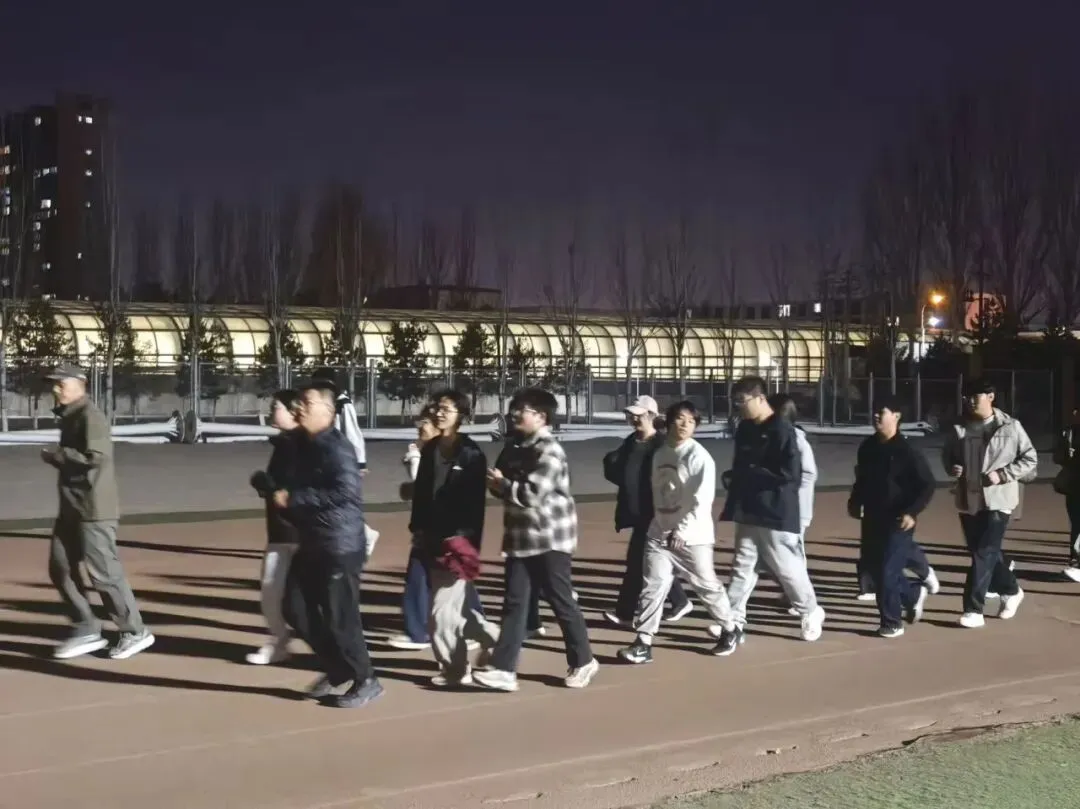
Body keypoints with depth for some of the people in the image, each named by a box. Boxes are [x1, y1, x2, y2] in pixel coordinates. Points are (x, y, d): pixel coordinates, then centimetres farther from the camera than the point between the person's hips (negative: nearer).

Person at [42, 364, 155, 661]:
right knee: (60, 569, 9)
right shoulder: (69, 417, 15)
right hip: (71, 508, 10)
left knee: (103, 572, -5)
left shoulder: (90, 416, -15)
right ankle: (87, 631, 16)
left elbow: (95, 457, -26)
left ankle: (135, 632, 6)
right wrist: (57, 457, 4)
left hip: (93, 508, -10)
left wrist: (55, 454, -17)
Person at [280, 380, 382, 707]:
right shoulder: (304, 445, 11)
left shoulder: (336, 447, -17)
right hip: (311, 544, 9)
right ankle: (336, 670, 26)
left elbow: (347, 492, -29)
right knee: (296, 608, 10)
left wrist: (294, 499, -24)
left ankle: (365, 681, 14)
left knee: (339, 617, -4)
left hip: (341, 545, -9)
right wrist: (278, 490, 2)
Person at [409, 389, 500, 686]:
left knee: (443, 610, -6)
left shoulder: (471, 454, -7)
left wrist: (467, 541, -14)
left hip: (457, 542, -6)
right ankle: (493, 638, 30)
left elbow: (476, 503, -9)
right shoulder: (430, 450, 10)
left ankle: (455, 669, 7)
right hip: (432, 541, 6)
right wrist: (418, 529, 7)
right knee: (458, 604, 12)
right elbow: (421, 493, 13)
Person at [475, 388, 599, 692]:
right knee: (515, 602, 2)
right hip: (521, 537, 8)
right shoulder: (514, 446, 11)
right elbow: (502, 482, 18)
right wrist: (496, 482, -6)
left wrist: (502, 485, -10)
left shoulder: (549, 452, -17)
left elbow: (532, 494, -25)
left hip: (550, 538, -8)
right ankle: (503, 669, 0)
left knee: (561, 602, 4)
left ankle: (582, 661, 22)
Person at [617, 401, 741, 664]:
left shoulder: (698, 456, -12)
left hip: (692, 537, -5)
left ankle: (729, 630, 29)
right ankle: (643, 643, 1)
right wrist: (660, 524, 12)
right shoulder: (660, 454, 9)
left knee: (707, 586, 8)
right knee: (652, 586, -2)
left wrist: (681, 531, -19)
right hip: (659, 534, 5)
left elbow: (702, 500, -17)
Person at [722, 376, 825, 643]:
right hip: (747, 513, 7)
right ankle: (733, 620, 11)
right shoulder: (744, 429, 9)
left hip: (777, 515, -7)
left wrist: (751, 474, -19)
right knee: (742, 566, 7)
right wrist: (731, 506, 11)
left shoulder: (782, 430, -16)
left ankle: (811, 612, 24)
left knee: (787, 568, 4)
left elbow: (790, 473, -22)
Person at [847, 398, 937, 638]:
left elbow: (928, 485, -12)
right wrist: (855, 501, 6)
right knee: (875, 569, 12)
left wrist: (912, 512, -22)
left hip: (898, 523, -7)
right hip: (872, 521, 7)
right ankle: (915, 593, 37)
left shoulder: (907, 452, -14)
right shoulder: (867, 448, 5)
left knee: (887, 572, -7)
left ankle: (892, 622, 9)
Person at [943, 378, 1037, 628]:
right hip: (968, 500, 5)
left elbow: (1030, 459, -1)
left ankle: (974, 609, -6)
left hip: (997, 499, -5)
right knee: (981, 552, 15)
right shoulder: (959, 429, 3)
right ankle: (1010, 590, 38)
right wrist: (952, 468, -6)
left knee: (984, 554, -9)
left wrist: (1003, 474, -14)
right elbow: (947, 455, 17)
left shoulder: (1010, 427, -6)